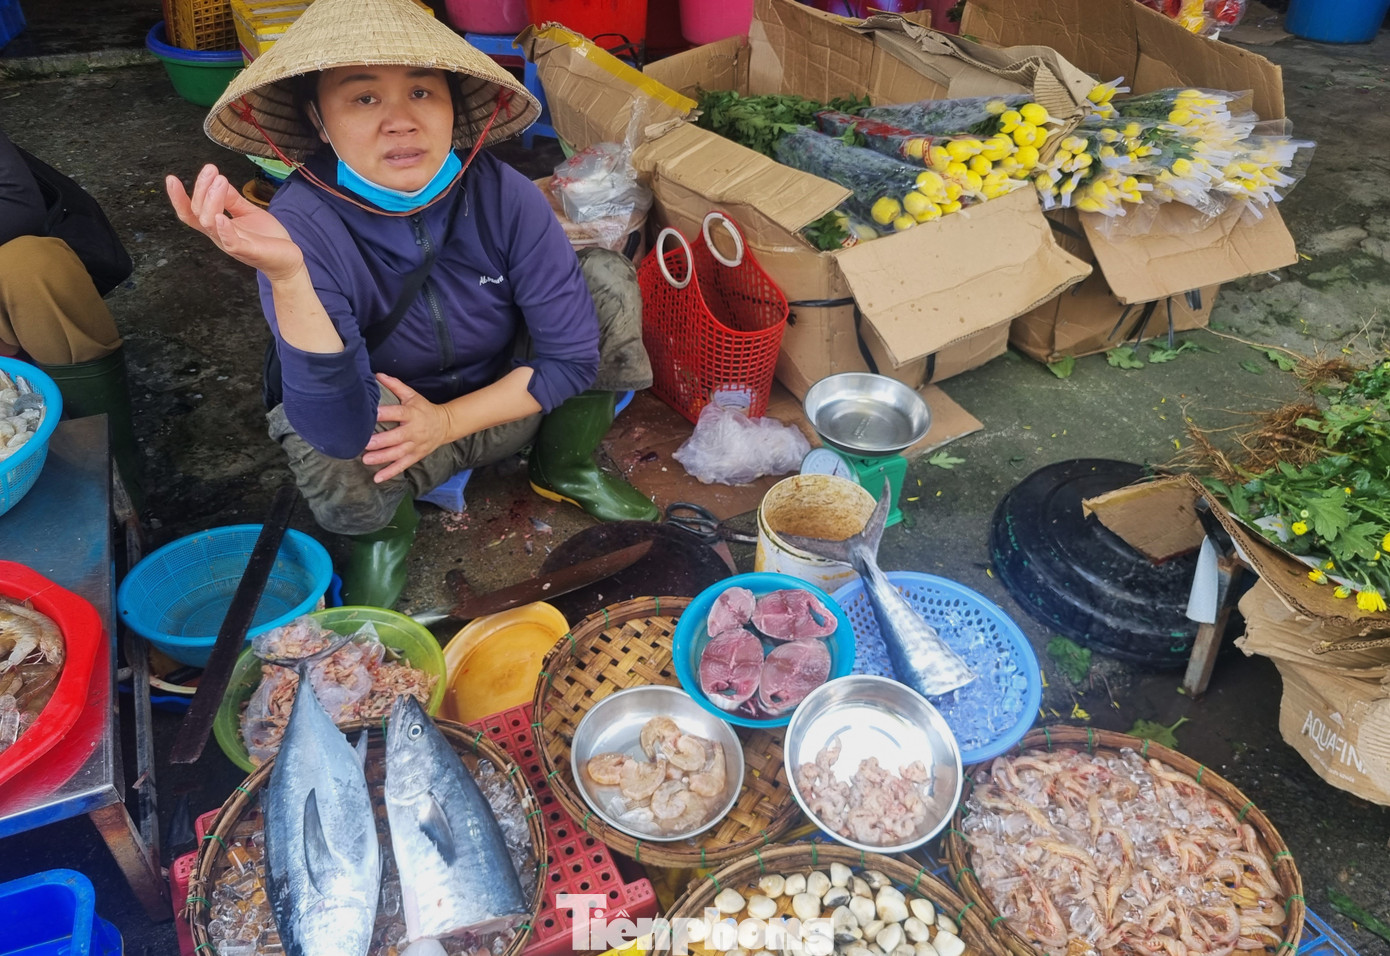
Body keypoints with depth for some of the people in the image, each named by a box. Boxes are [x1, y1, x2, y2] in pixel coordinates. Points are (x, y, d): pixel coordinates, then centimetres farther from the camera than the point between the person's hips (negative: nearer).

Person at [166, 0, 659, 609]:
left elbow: (572, 353, -17)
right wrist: (286, 274, -51)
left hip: (503, 405, 3)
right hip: (384, 428, -2)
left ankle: (566, 467, 7)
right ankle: (382, 531, 2)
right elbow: (342, 431, -39)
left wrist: (447, 421, -22)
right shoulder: (301, 225, -28)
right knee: (322, 452, -38)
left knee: (607, 277, -18)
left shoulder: (502, 194, -21)